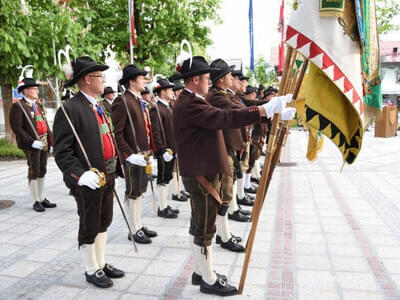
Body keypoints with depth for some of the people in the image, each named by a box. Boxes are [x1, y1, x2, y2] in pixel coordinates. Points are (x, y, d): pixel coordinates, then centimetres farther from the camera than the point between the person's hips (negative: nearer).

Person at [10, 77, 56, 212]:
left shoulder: (39, 105, 15)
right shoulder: (18, 106, -7)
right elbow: (16, 127, -14)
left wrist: (51, 142, 9)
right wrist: (32, 142, -19)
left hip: (44, 144, 7)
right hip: (31, 145, -7)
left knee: (42, 171, 12)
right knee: (34, 172, 1)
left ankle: (42, 198, 23)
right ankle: (36, 201, 11)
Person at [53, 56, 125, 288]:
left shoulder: (99, 107, 12)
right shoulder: (70, 109, -15)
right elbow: (62, 151, -18)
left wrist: (118, 165, 12)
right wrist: (80, 174, -28)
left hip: (107, 177, 8)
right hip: (89, 181, -8)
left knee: (103, 223, 19)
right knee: (89, 227, 9)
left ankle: (101, 263, 37)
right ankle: (92, 270, 27)